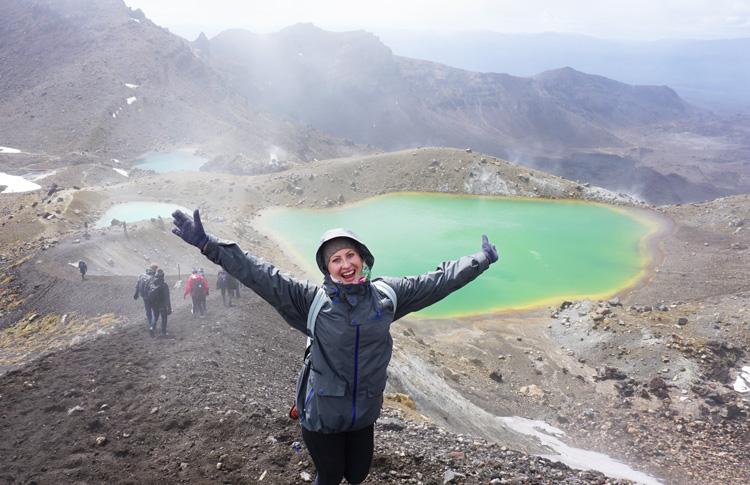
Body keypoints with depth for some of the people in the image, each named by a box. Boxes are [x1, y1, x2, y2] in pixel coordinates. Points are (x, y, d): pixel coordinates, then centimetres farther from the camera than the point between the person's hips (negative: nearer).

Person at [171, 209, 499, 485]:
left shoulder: (387, 295, -5)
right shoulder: (313, 300, -14)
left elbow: (437, 281, 2)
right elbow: (260, 276, -19)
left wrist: (482, 259, 8)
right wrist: (208, 245, -26)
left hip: (365, 413, 3)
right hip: (322, 414, -3)